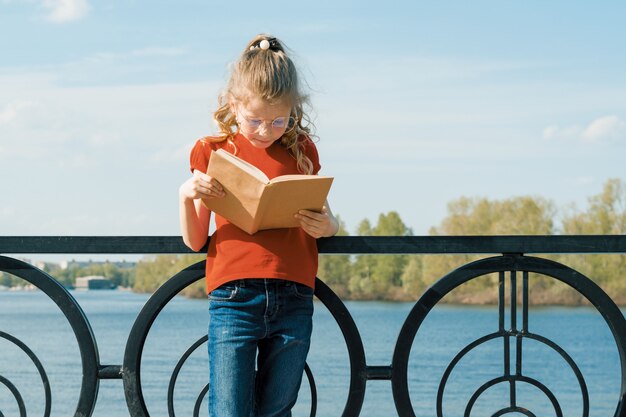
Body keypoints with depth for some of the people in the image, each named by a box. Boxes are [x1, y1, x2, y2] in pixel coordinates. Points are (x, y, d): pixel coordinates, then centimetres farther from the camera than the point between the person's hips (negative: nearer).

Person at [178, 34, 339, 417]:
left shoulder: (301, 152, 11)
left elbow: (327, 220, 17)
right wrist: (186, 197, -12)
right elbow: (195, 241, 6)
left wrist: (326, 226, -6)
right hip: (234, 298, -2)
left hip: (293, 301, 2)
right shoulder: (213, 152, 7)